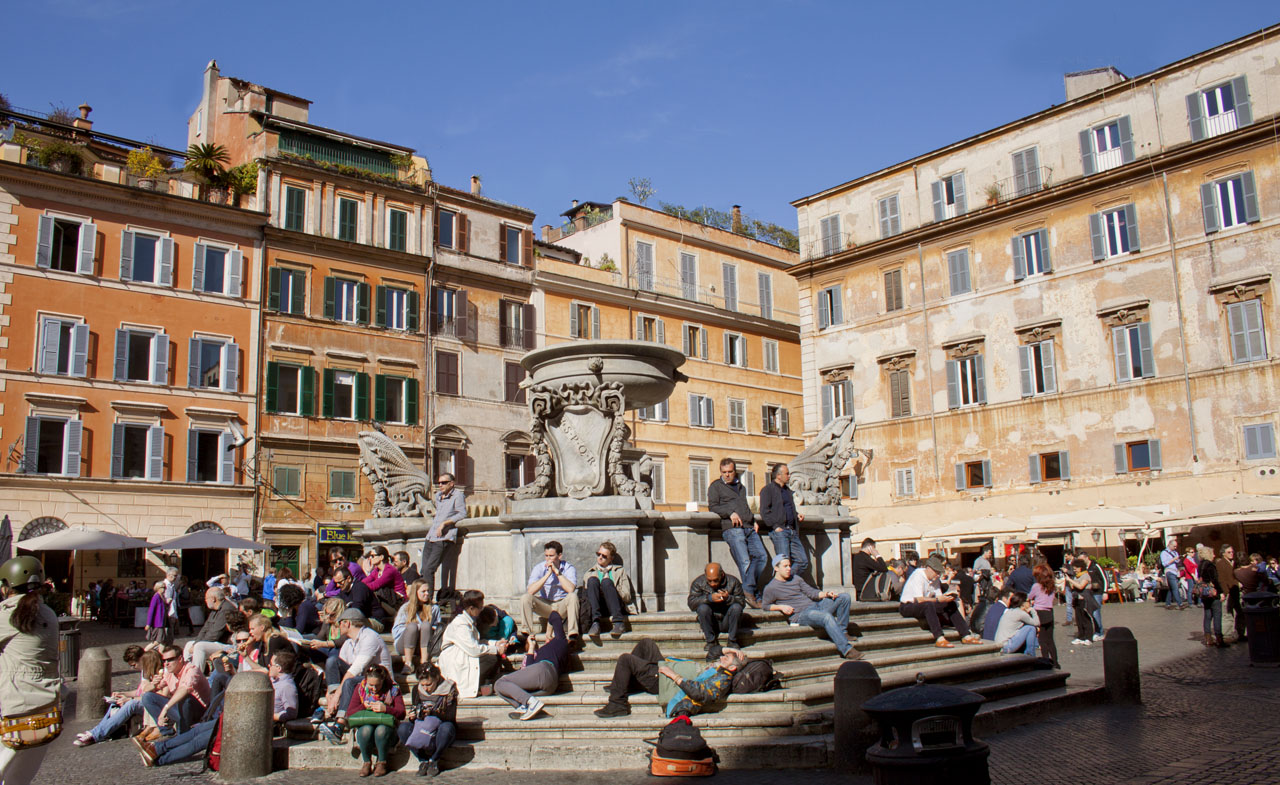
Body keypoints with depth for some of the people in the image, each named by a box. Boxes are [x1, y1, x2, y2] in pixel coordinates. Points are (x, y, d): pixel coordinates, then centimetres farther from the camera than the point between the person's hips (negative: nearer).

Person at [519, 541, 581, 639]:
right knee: (525, 597, -22)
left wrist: (557, 571, -21)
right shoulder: (539, 568, -3)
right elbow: (530, 591, -19)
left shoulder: (569, 568, -7)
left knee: (573, 596, -33)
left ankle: (573, 633, -33)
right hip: (545, 606, 2)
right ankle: (527, 632, -20)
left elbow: (571, 589, -26)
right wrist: (548, 573, -20)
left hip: (562, 606, -2)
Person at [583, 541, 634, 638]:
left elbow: (627, 597, 10)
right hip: (597, 607, 1)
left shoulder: (620, 571, 23)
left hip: (614, 607, -1)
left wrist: (607, 586, -1)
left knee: (606, 581, -28)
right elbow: (585, 597, 15)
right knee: (592, 580, -24)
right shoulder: (589, 574, 26)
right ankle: (596, 622, -38)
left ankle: (618, 622, -39)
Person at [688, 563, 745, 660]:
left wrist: (728, 598, -29)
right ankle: (712, 643, -19)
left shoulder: (733, 582, -5)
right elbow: (691, 603, -15)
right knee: (702, 608, -29)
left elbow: (742, 602, -10)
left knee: (736, 607, -27)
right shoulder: (698, 582, -5)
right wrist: (709, 598, -29)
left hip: (727, 622, 0)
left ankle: (732, 641, -13)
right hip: (709, 622, 0)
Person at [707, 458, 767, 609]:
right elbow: (712, 506, 1)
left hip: (749, 527, 6)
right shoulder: (716, 486, 11)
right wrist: (730, 513, -12)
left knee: (761, 556, -8)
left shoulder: (741, 487, 29)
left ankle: (747, 589, -5)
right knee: (744, 561, -15)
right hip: (732, 528, -6)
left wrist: (754, 521, 17)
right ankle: (750, 593, -9)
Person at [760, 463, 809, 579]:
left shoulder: (787, 489, 24)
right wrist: (775, 526, -16)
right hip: (779, 530, -8)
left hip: (792, 531, 8)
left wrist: (797, 514, 16)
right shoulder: (767, 489, -1)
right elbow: (764, 511, -10)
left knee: (803, 561, 2)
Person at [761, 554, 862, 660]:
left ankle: (842, 632, -4)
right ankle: (847, 650, -38)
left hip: (815, 605, 8)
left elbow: (811, 592, 18)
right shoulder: (771, 588, -1)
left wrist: (826, 594, 1)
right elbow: (765, 605, 6)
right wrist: (781, 607, -10)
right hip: (801, 615, -8)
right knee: (827, 616, -36)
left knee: (845, 597, -6)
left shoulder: (795, 578, 19)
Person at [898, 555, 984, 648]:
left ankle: (966, 636, -7)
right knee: (928, 605, -38)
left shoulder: (934, 579, 6)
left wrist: (946, 597, -21)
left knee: (951, 604, -4)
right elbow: (919, 599, -29)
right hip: (907, 607, -9)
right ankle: (939, 639, -46)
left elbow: (939, 596, 0)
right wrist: (938, 599, -30)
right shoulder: (918, 576, -20)